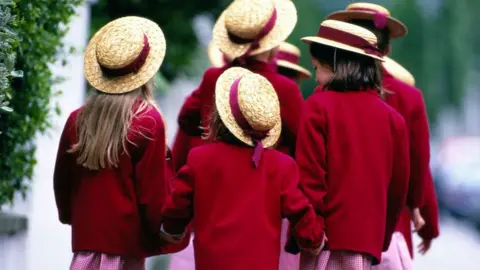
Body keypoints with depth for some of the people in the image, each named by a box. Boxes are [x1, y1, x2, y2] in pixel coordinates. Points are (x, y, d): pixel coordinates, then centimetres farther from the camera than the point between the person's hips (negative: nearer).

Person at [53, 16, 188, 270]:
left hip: (86, 233, 4)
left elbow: (62, 180, 13)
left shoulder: (77, 119, 3)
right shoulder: (148, 120, -11)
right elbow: (154, 189, -10)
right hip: (127, 237, -4)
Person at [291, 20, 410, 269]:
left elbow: (309, 176, -9)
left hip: (329, 237, -5)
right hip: (369, 238, 5)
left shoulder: (319, 106, -6)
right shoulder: (391, 116, 9)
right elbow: (398, 184, 13)